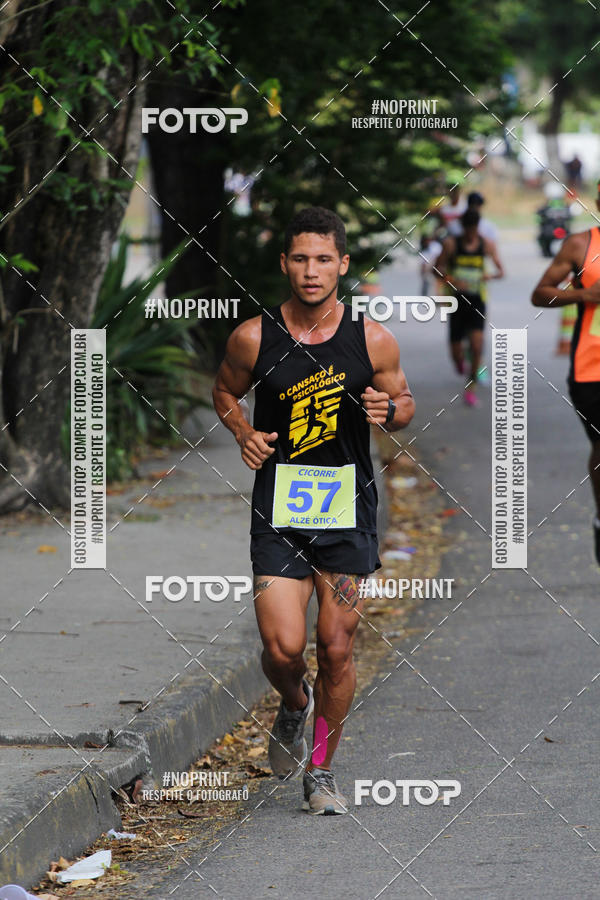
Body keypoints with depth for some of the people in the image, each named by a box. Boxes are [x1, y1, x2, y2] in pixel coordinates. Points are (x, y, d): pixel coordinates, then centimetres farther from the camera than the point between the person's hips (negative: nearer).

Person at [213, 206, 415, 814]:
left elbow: (404, 403, 11)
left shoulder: (373, 341, -3)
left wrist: (388, 409, -12)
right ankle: (293, 706, 27)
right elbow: (225, 391, 15)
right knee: (283, 649, -10)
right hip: (278, 510, 0)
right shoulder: (253, 338, -4)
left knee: (336, 649, 1)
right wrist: (243, 433, -4)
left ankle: (321, 771, 20)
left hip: (349, 510, 0)